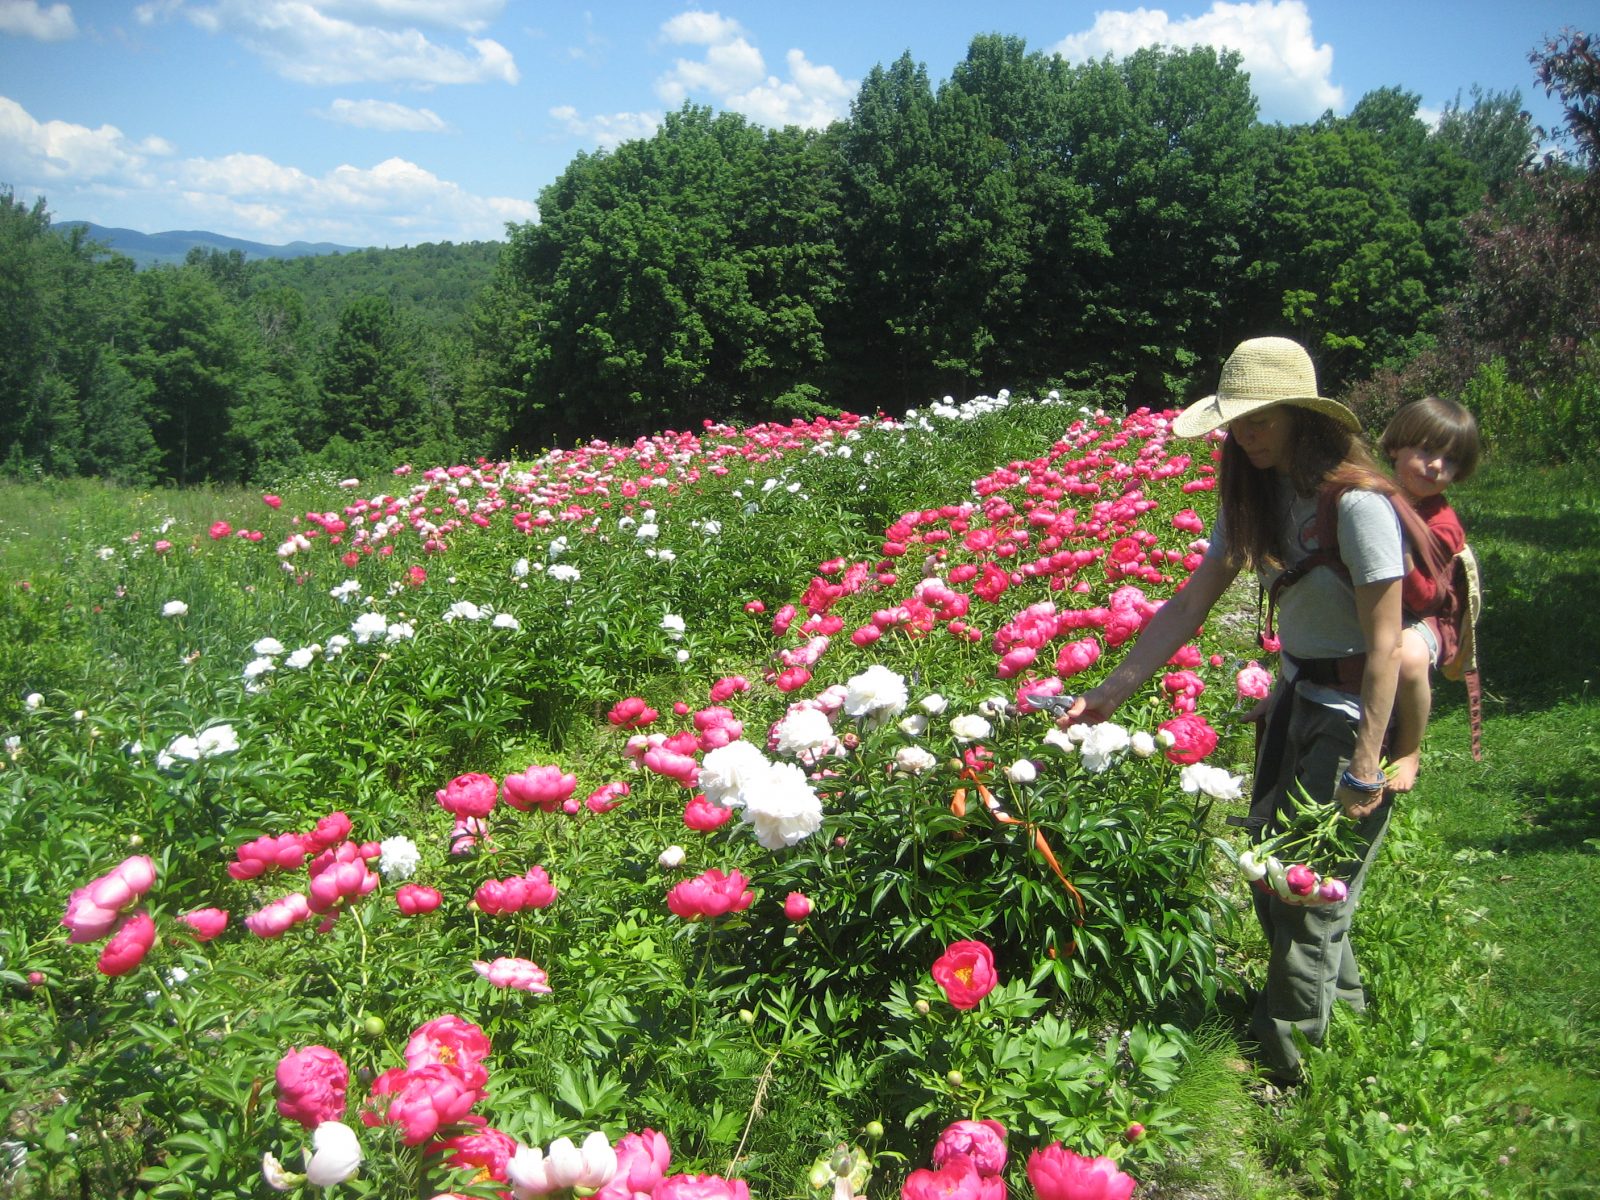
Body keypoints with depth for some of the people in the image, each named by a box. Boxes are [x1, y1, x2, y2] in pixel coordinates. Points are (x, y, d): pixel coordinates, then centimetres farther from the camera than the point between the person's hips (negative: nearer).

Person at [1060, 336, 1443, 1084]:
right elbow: (1188, 607, 0)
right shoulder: (1255, 501, 1)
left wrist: (1366, 767, -21)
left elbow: (1384, 643, -21)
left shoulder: (1357, 503, -23)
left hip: (1356, 713, -8)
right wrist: (1112, 691, -6)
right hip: (1294, 699, 8)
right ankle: (1342, 1006, 38)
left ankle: (1286, 1059, 19)